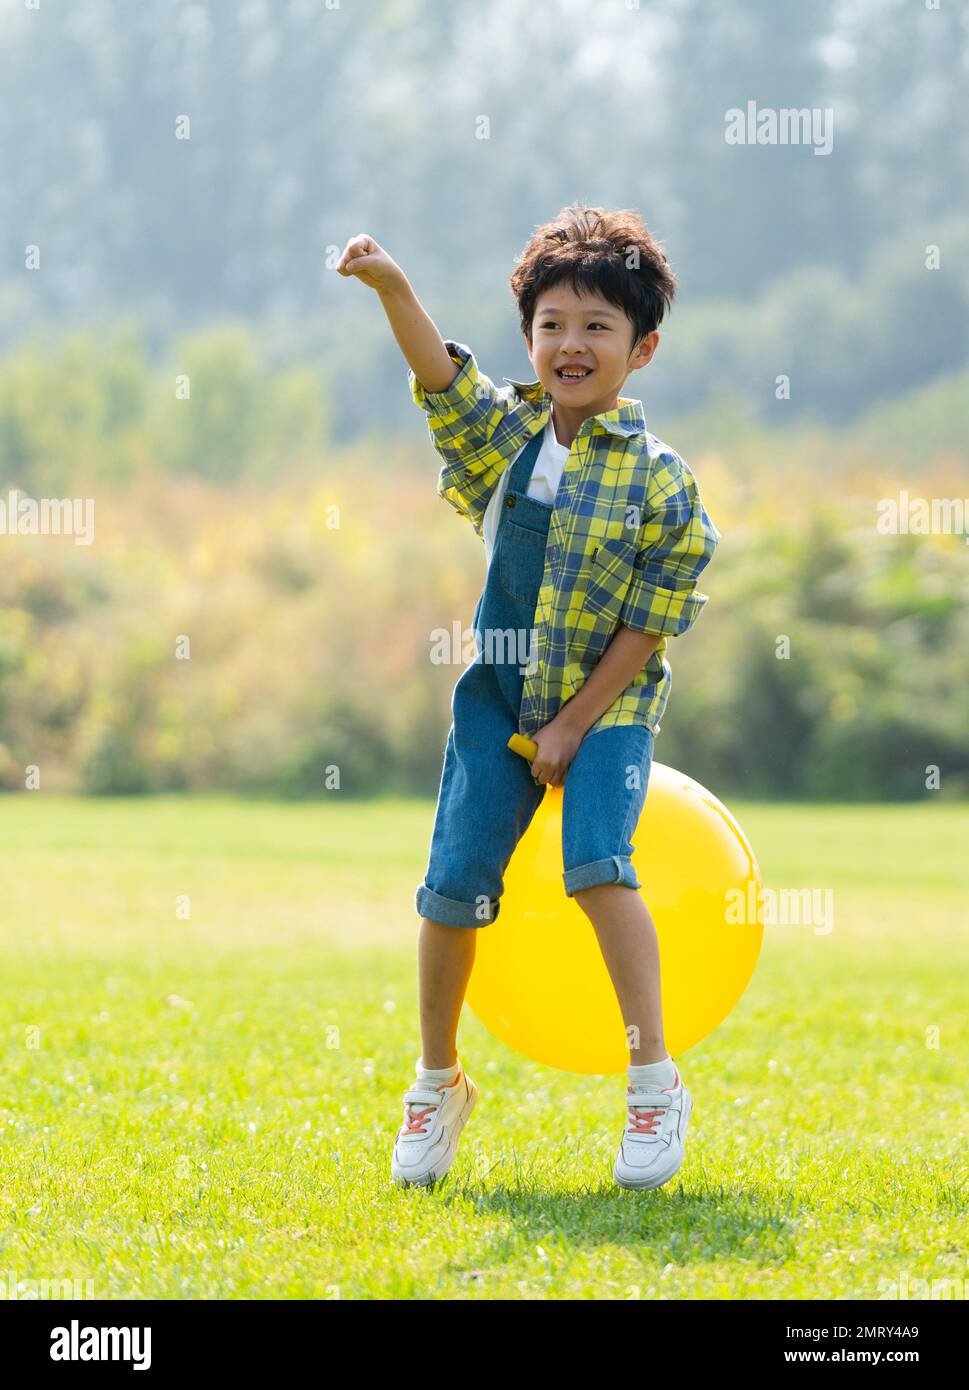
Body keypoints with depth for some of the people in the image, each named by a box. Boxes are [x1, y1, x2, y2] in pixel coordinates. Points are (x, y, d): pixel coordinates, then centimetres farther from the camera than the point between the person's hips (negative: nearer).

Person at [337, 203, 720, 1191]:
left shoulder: (658, 478, -10)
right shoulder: (503, 431, 0)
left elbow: (650, 622, -9)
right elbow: (442, 377, -18)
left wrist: (574, 725, -11)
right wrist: (393, 289, -37)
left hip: (605, 703, -3)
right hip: (498, 696, 4)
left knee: (597, 865, -22)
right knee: (452, 887, -1)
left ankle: (655, 1083, -12)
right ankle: (438, 1083, 19)